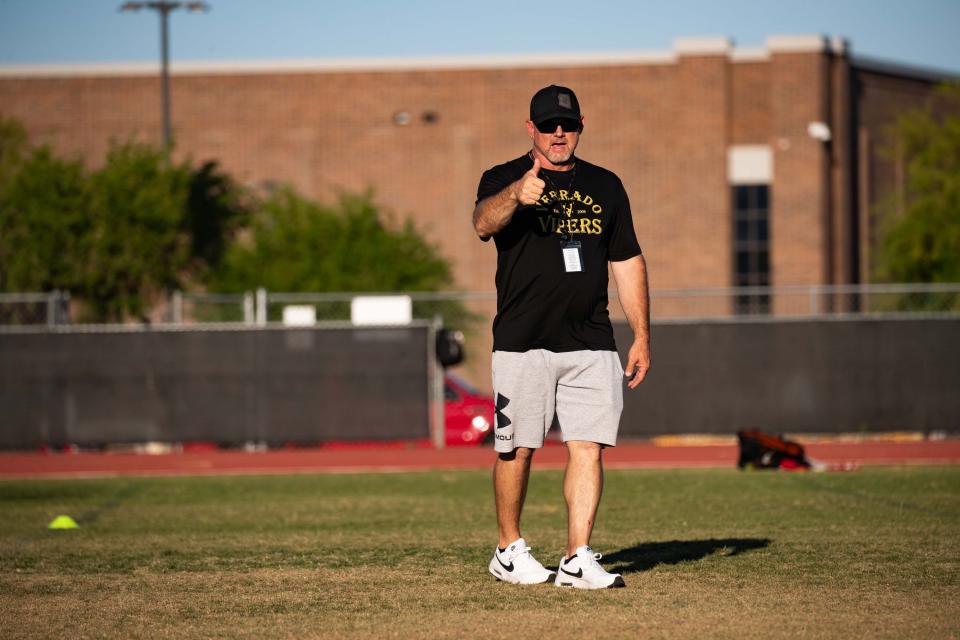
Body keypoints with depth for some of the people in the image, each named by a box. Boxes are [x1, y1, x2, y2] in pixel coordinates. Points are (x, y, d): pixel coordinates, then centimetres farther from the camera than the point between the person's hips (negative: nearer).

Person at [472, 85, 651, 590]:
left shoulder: (605, 186, 15)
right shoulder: (504, 179, 2)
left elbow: (628, 263, 17)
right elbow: (483, 222, -21)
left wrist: (641, 335, 10)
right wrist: (515, 195, -43)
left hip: (591, 345, 3)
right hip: (523, 343, -3)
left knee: (588, 448, -5)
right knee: (517, 448, 2)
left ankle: (578, 559, -5)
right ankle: (509, 550, 18)